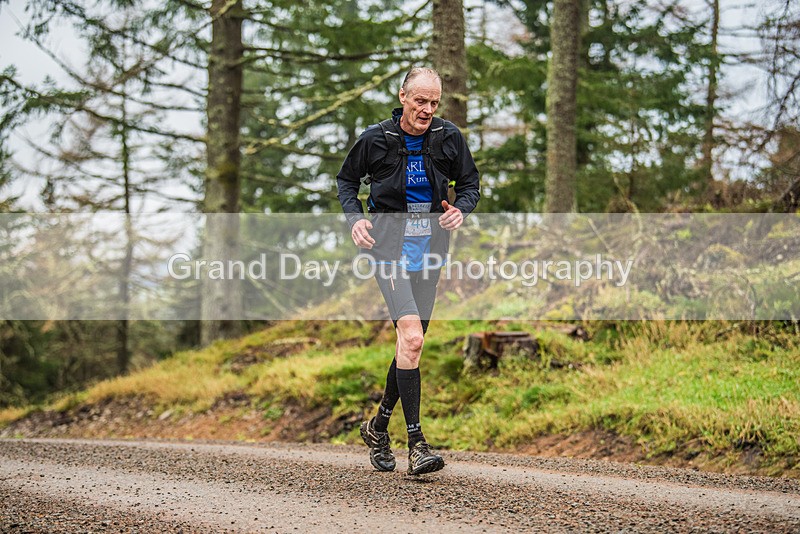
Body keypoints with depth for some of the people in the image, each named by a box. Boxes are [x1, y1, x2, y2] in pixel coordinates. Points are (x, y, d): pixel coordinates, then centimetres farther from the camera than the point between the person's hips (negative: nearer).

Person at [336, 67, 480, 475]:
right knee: (411, 337, -20)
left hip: (431, 243, 4)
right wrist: (355, 218, -7)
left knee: (412, 341, 9)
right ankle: (416, 442, -20)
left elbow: (469, 184, 12)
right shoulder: (376, 139, -6)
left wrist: (460, 209, -9)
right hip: (389, 242, -4)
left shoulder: (449, 138, 0)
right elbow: (347, 180, 9)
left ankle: (379, 426, 30)